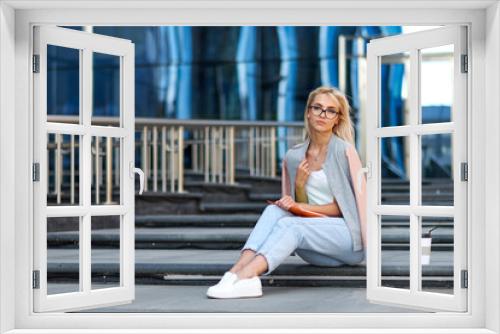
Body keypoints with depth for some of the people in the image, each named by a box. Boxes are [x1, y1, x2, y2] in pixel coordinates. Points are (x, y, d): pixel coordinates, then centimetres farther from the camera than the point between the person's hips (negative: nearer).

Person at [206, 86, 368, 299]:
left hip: (348, 233, -4)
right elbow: (301, 207, 13)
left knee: (289, 224, -30)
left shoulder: (344, 150, -4)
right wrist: (299, 184, -6)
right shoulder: (294, 156, 10)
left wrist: (302, 207, -12)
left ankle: (245, 275, -49)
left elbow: (343, 206, -4)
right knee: (274, 211, -23)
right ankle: (236, 271, -43)